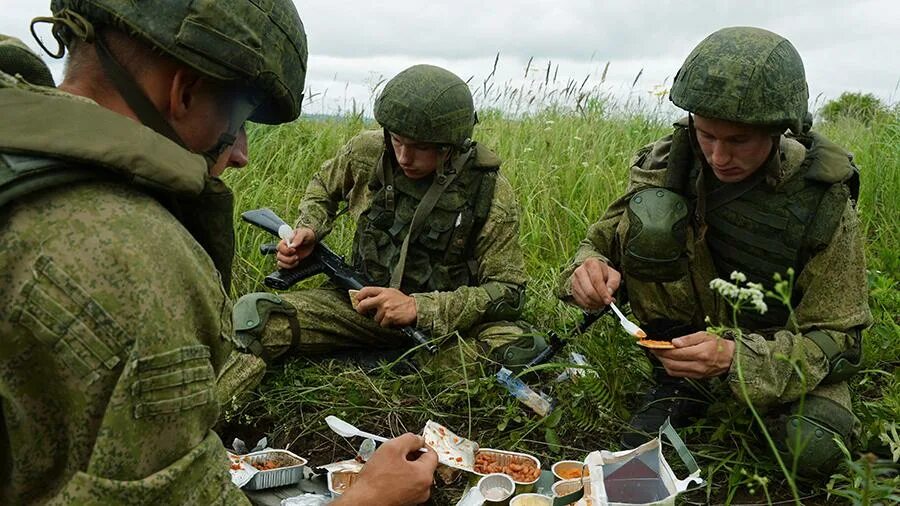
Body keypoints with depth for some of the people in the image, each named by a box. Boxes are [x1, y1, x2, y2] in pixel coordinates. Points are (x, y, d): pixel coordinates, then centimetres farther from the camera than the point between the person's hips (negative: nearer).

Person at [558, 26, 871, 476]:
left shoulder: (824, 200, -21)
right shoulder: (670, 163, -17)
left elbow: (837, 338, -18)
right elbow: (603, 240, -6)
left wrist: (735, 356, -37)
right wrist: (591, 268, -33)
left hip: (780, 342, -1)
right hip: (694, 325, 2)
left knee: (813, 447, -33)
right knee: (649, 214, -26)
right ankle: (674, 387, -9)